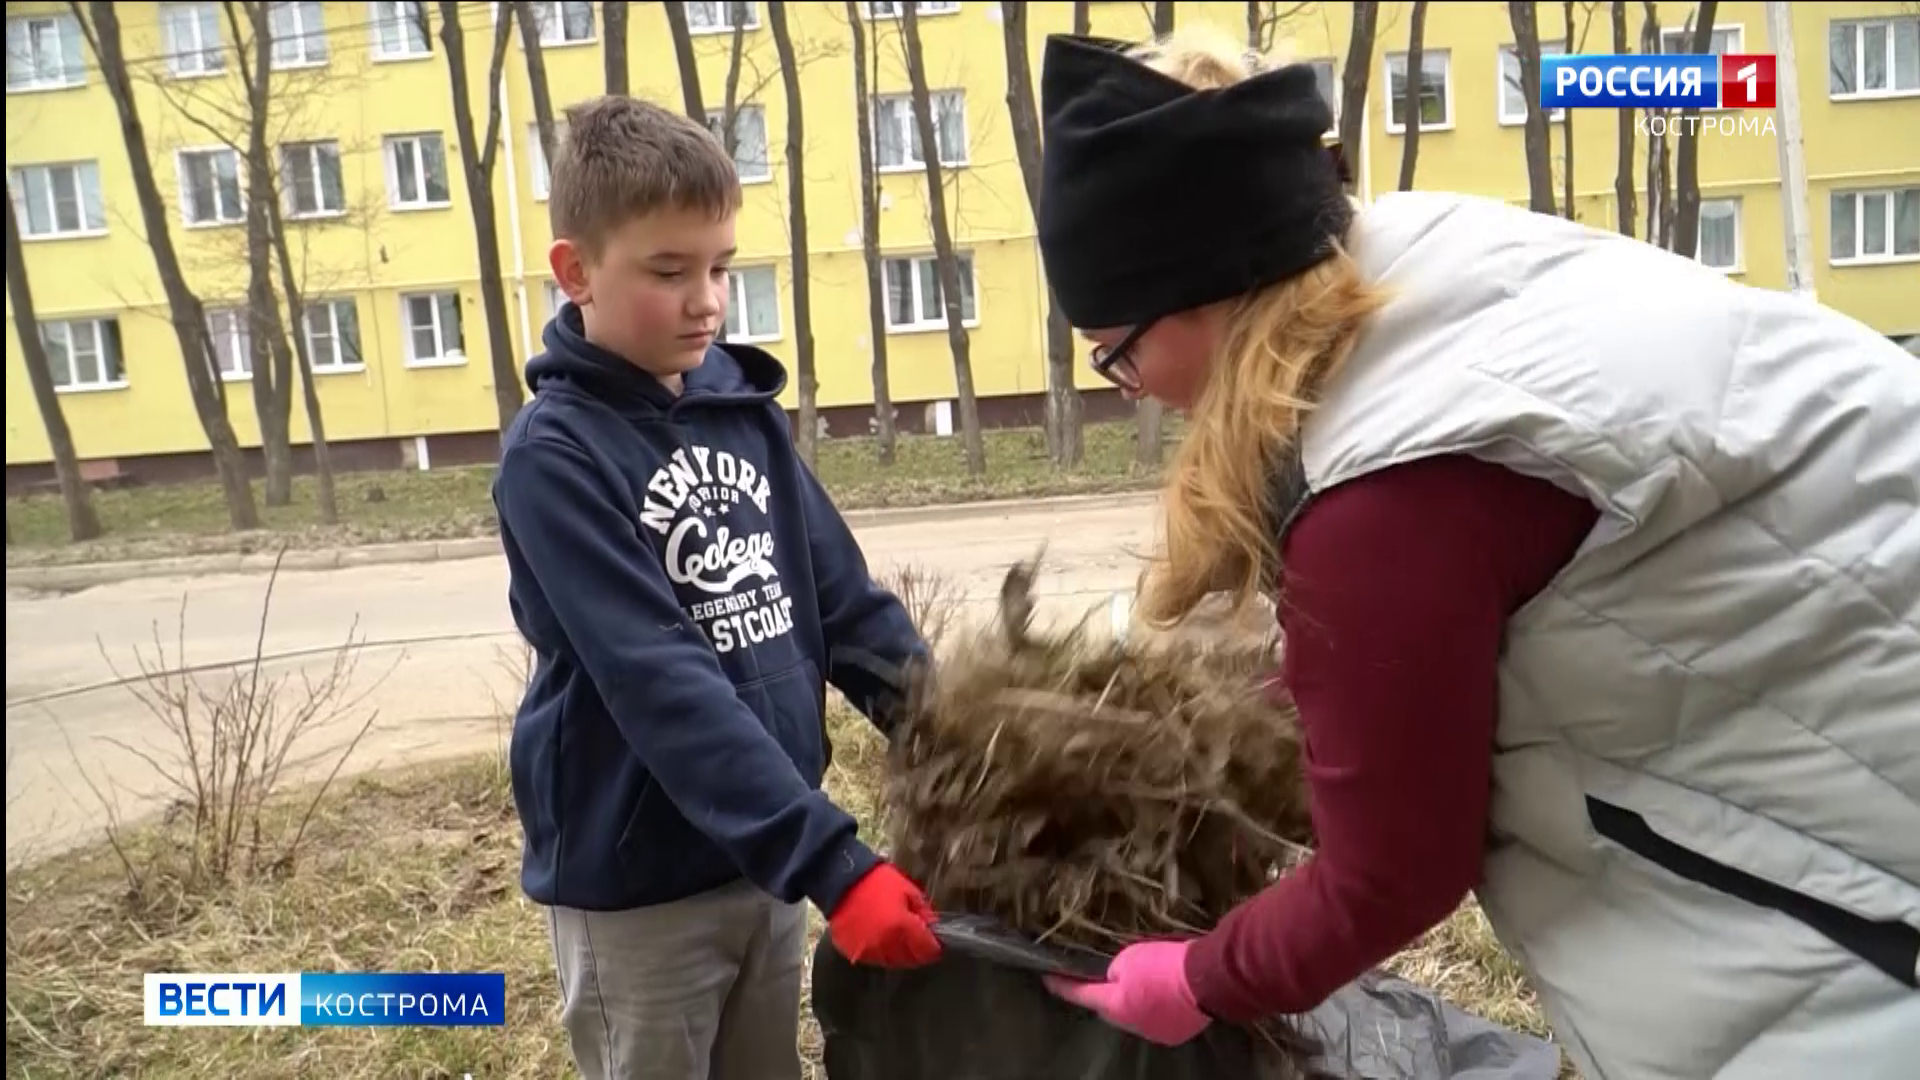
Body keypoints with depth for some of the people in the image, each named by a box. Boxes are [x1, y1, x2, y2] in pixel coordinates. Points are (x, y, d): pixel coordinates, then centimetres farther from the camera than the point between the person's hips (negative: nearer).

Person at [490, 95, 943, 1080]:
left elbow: (842, 597, 1)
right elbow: (659, 685, -26)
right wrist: (830, 862, -30)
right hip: (637, 882, -5)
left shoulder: (746, 407, 1)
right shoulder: (554, 454, -17)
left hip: (768, 853, 6)